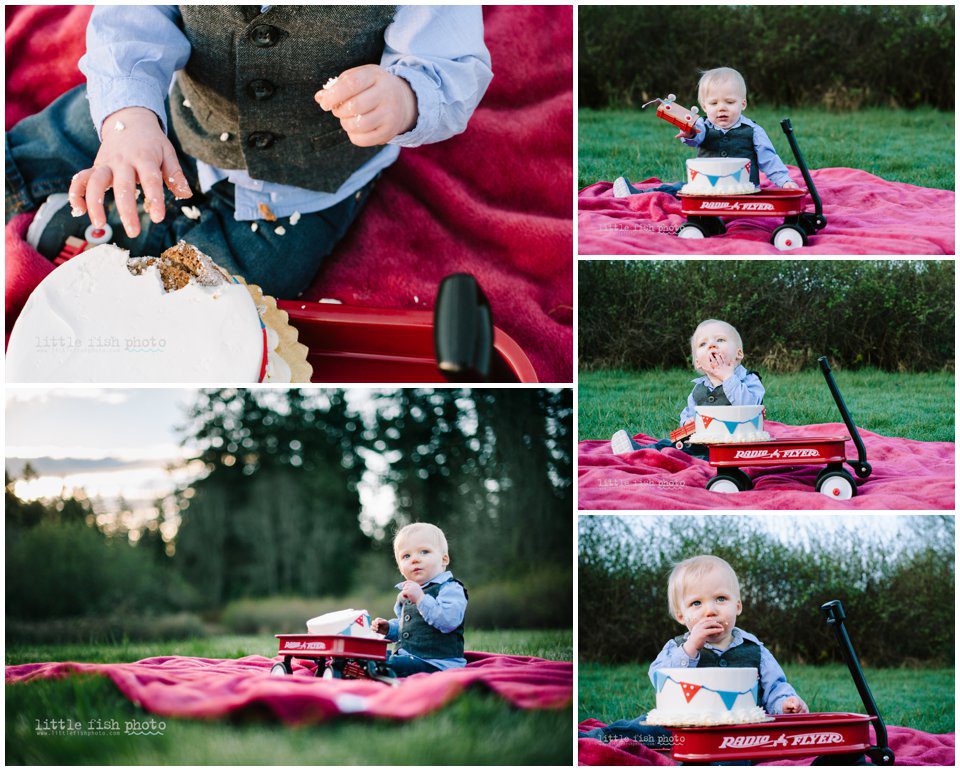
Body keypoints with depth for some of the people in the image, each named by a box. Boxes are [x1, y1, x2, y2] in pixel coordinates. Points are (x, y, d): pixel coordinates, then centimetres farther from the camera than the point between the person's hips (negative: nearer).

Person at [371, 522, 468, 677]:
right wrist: (389, 628, 14)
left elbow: (449, 621, -29)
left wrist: (421, 599, -30)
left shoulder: (450, 589, -10)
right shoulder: (405, 593, 19)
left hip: (435, 663, -10)